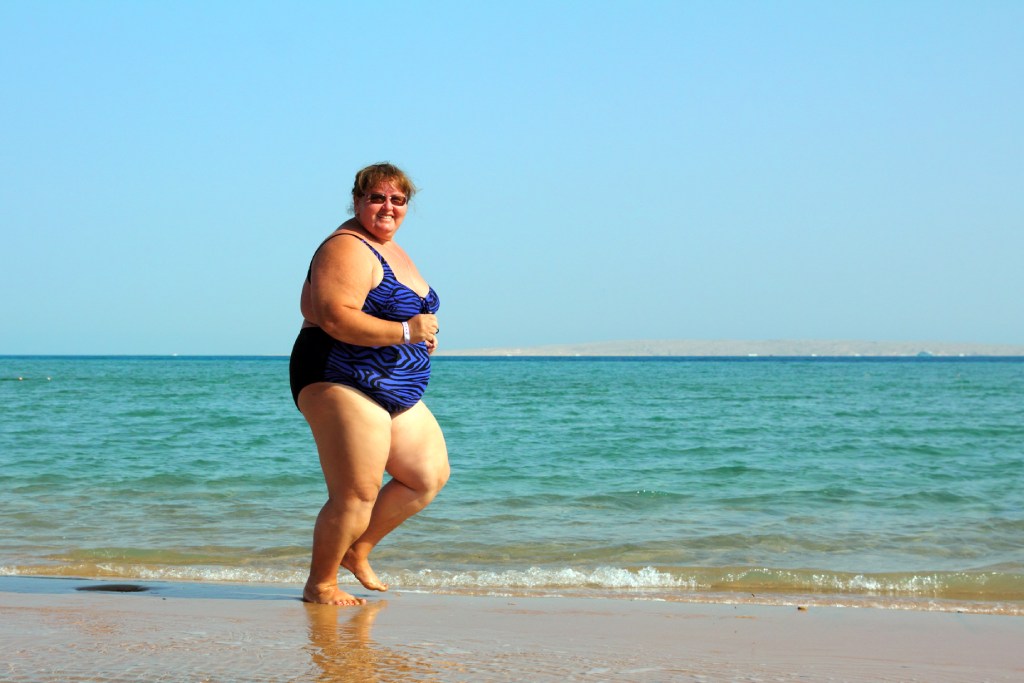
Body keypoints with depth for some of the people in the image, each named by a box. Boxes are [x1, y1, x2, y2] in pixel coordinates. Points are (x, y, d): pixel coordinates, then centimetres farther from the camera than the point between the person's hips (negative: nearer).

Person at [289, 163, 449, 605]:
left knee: (430, 476, 11)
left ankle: (358, 550, 23)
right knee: (356, 496, -11)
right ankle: (319, 584, 7)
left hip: (396, 393, 10)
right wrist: (406, 331, -24)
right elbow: (335, 317, -26)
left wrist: (423, 332, 11)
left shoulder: (392, 251, 19)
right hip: (342, 385, -10)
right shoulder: (347, 250, -13)